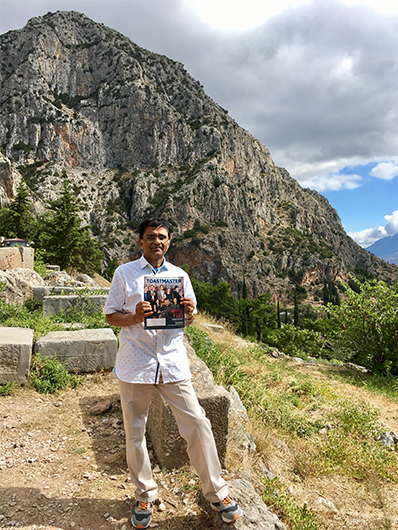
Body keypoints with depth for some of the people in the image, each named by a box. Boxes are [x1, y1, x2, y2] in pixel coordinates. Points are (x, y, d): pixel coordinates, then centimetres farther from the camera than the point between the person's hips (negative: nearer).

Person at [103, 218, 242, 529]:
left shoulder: (180, 275, 10)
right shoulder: (125, 273, 2)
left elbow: (189, 320, 14)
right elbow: (111, 316, 3)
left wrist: (189, 313, -10)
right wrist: (134, 318, -18)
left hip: (173, 361, 2)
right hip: (135, 363, -1)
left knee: (197, 424, 1)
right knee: (135, 432, 10)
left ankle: (217, 492, 20)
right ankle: (145, 495, 33)